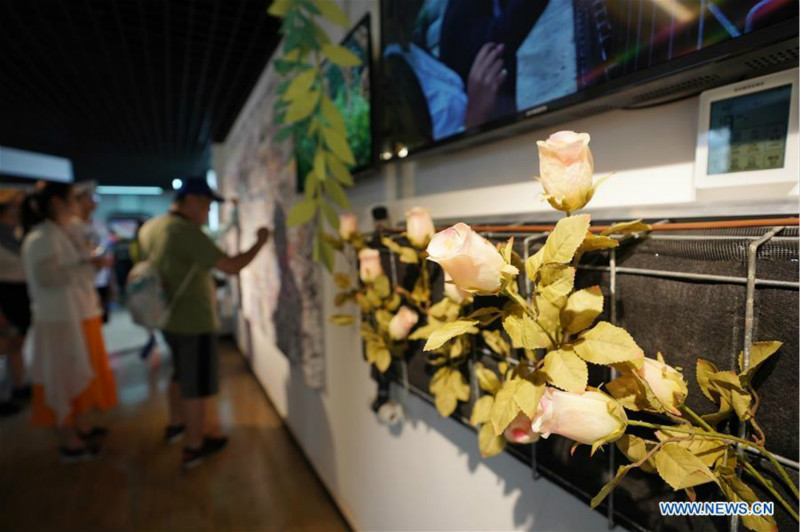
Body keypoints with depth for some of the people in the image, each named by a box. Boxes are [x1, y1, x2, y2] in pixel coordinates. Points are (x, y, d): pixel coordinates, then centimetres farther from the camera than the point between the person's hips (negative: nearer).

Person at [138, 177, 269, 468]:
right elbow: (231, 266, -27)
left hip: (169, 318, 9)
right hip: (195, 322, -9)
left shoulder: (149, 227, 4)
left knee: (181, 374, 27)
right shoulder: (187, 232, -24)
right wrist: (260, 242, -16)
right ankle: (195, 447, 19)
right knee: (198, 384, 6)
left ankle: (176, 424, 44)